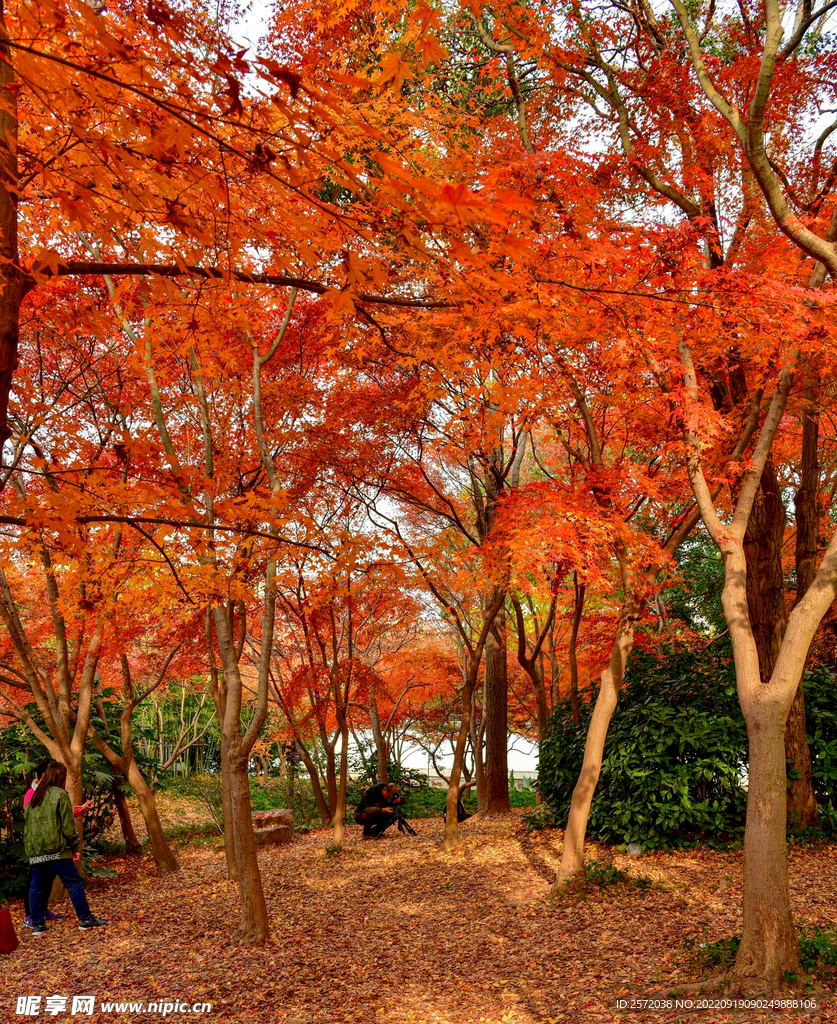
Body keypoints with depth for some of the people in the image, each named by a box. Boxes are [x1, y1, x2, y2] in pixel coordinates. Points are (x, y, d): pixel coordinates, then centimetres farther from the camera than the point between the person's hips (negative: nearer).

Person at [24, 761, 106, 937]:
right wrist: (74, 847, -2)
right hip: (56, 849, -6)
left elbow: (28, 824, 17)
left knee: (37, 887, 12)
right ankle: (86, 919, 1)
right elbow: (68, 825, -7)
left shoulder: (34, 798, 14)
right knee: (74, 883, 0)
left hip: (34, 851, 6)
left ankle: (37, 924, 13)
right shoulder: (60, 795, -5)